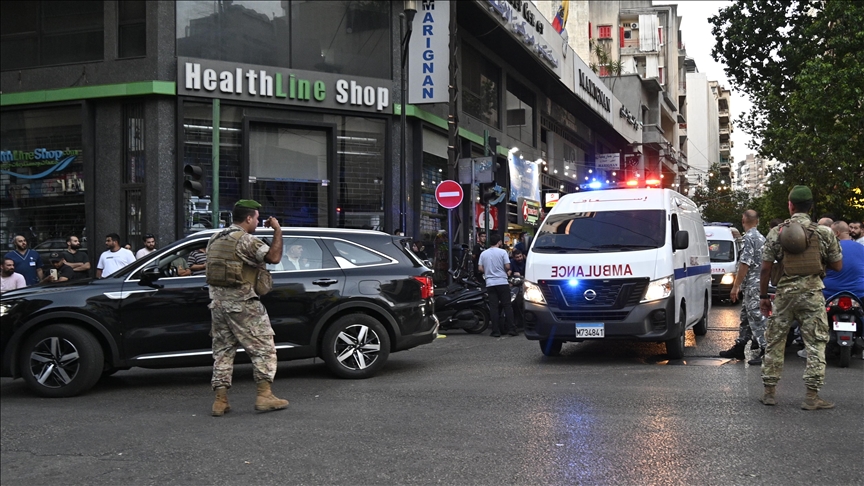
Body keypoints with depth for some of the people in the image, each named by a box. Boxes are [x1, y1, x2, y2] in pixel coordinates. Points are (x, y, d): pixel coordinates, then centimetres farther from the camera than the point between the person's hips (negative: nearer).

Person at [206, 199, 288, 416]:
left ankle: (220, 400, 8)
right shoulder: (245, 240, -13)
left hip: (218, 301, 8)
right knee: (263, 348, 1)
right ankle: (264, 396, -1)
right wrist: (278, 230, -11)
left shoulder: (215, 239, 14)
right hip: (241, 303, -8)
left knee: (222, 350, 10)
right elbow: (274, 257, -22)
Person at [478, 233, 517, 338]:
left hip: (490, 283, 3)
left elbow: (480, 268, 2)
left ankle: (496, 331, 1)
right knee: (507, 306, 4)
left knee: (494, 307, 3)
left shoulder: (483, 253, 5)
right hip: (502, 282, -3)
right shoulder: (502, 252, -4)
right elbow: (507, 266, -9)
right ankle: (510, 328, 1)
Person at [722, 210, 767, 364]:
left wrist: (735, 286, -16)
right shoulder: (761, 237, 16)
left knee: (756, 317, -9)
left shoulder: (749, 237, -14)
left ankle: (766, 351, -10)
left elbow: (745, 264, -19)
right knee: (746, 316, 16)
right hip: (758, 283, 10)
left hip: (753, 284, -10)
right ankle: (739, 348, 23)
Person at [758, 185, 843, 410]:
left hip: (785, 293, 1)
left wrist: (763, 296, 6)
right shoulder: (824, 233, -2)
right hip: (813, 294, -1)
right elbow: (838, 266, 3)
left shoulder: (776, 232, -1)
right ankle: (812, 396, 1)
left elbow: (765, 267, -2)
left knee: (774, 341, 11)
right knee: (815, 344, 4)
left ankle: (769, 391, 16)